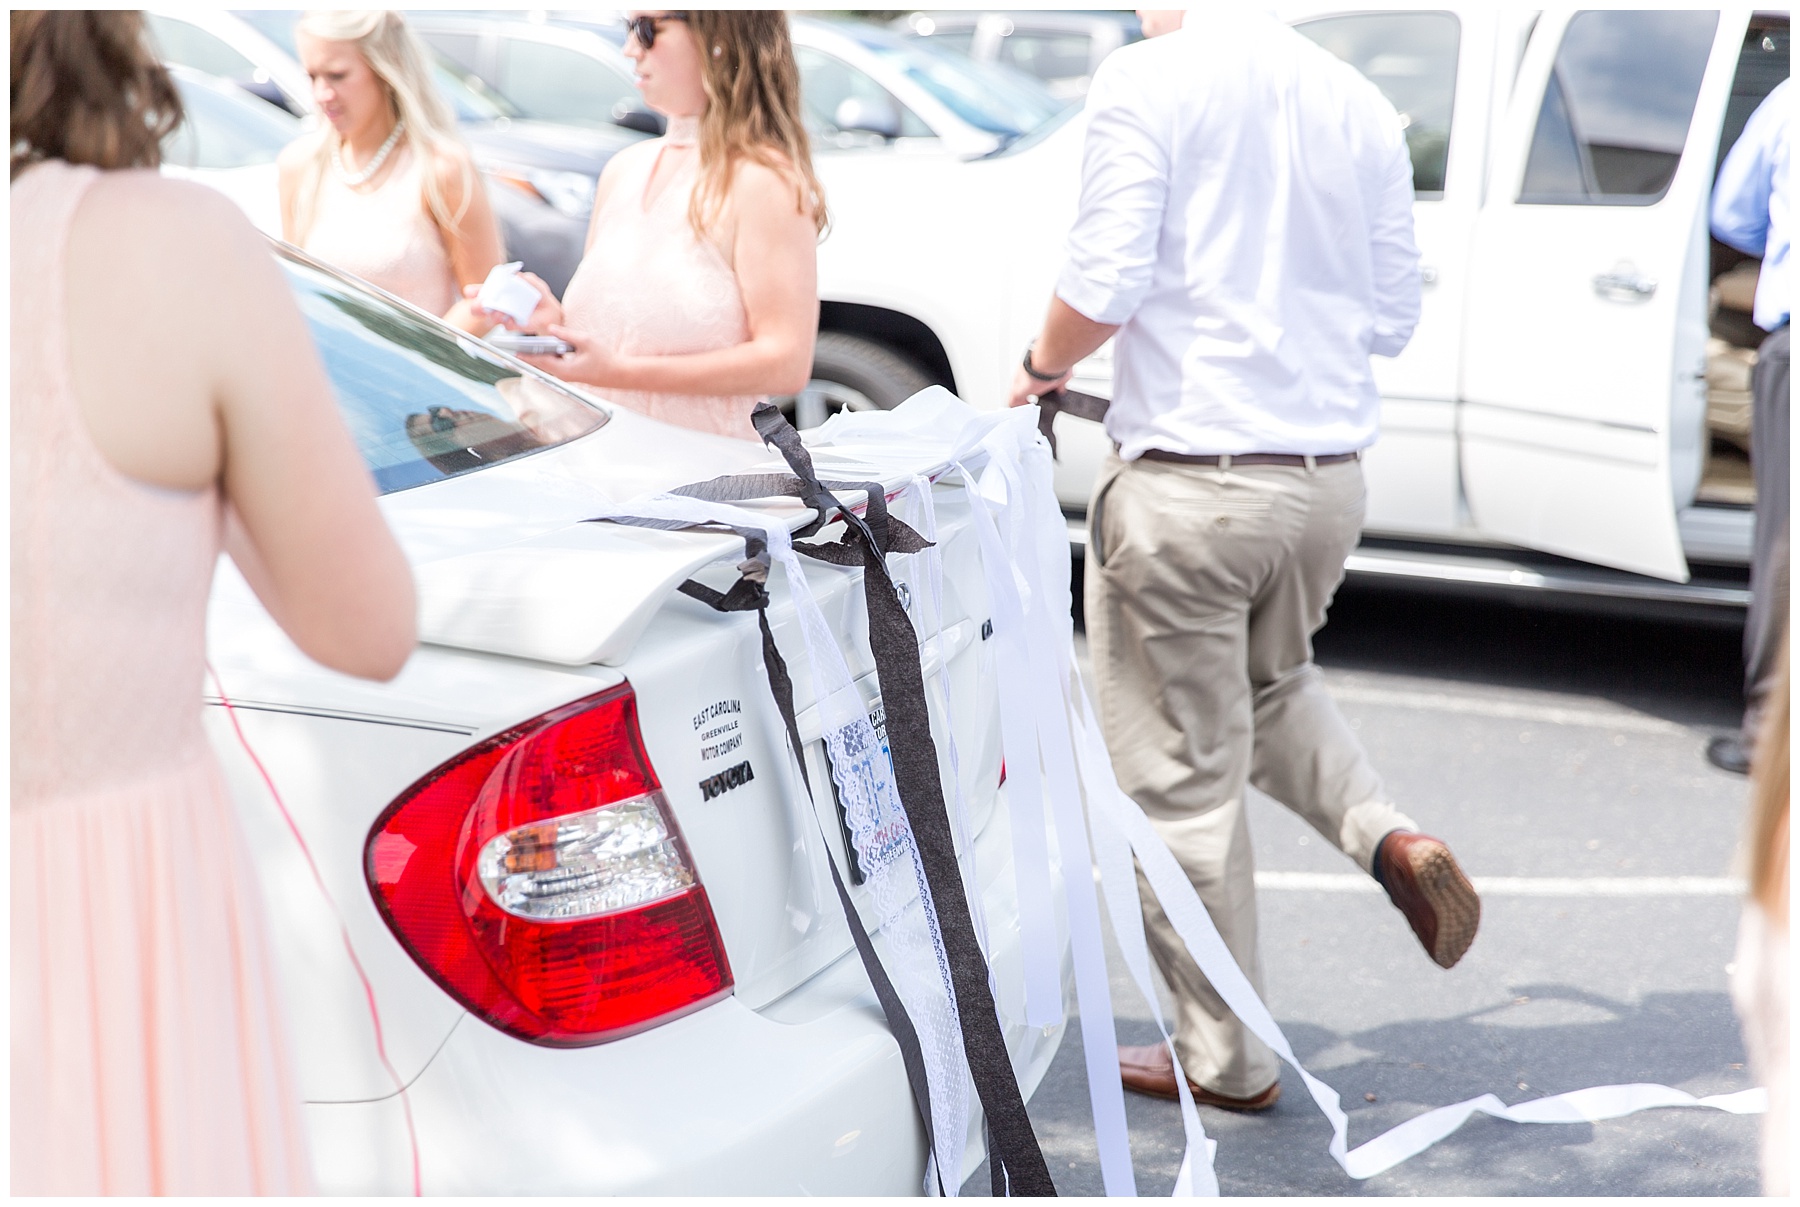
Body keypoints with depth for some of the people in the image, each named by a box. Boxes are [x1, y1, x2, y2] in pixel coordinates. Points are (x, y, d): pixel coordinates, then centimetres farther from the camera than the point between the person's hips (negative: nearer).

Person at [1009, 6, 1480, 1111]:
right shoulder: (1362, 105, 8)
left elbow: (1106, 285, -16)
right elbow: (1393, 317, 10)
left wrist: (1041, 364, 4)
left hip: (1189, 474, -6)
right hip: (1331, 472, 6)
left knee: (1184, 780, 6)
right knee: (1272, 681, 32)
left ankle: (1225, 1060, 16)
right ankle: (1388, 836, 7)